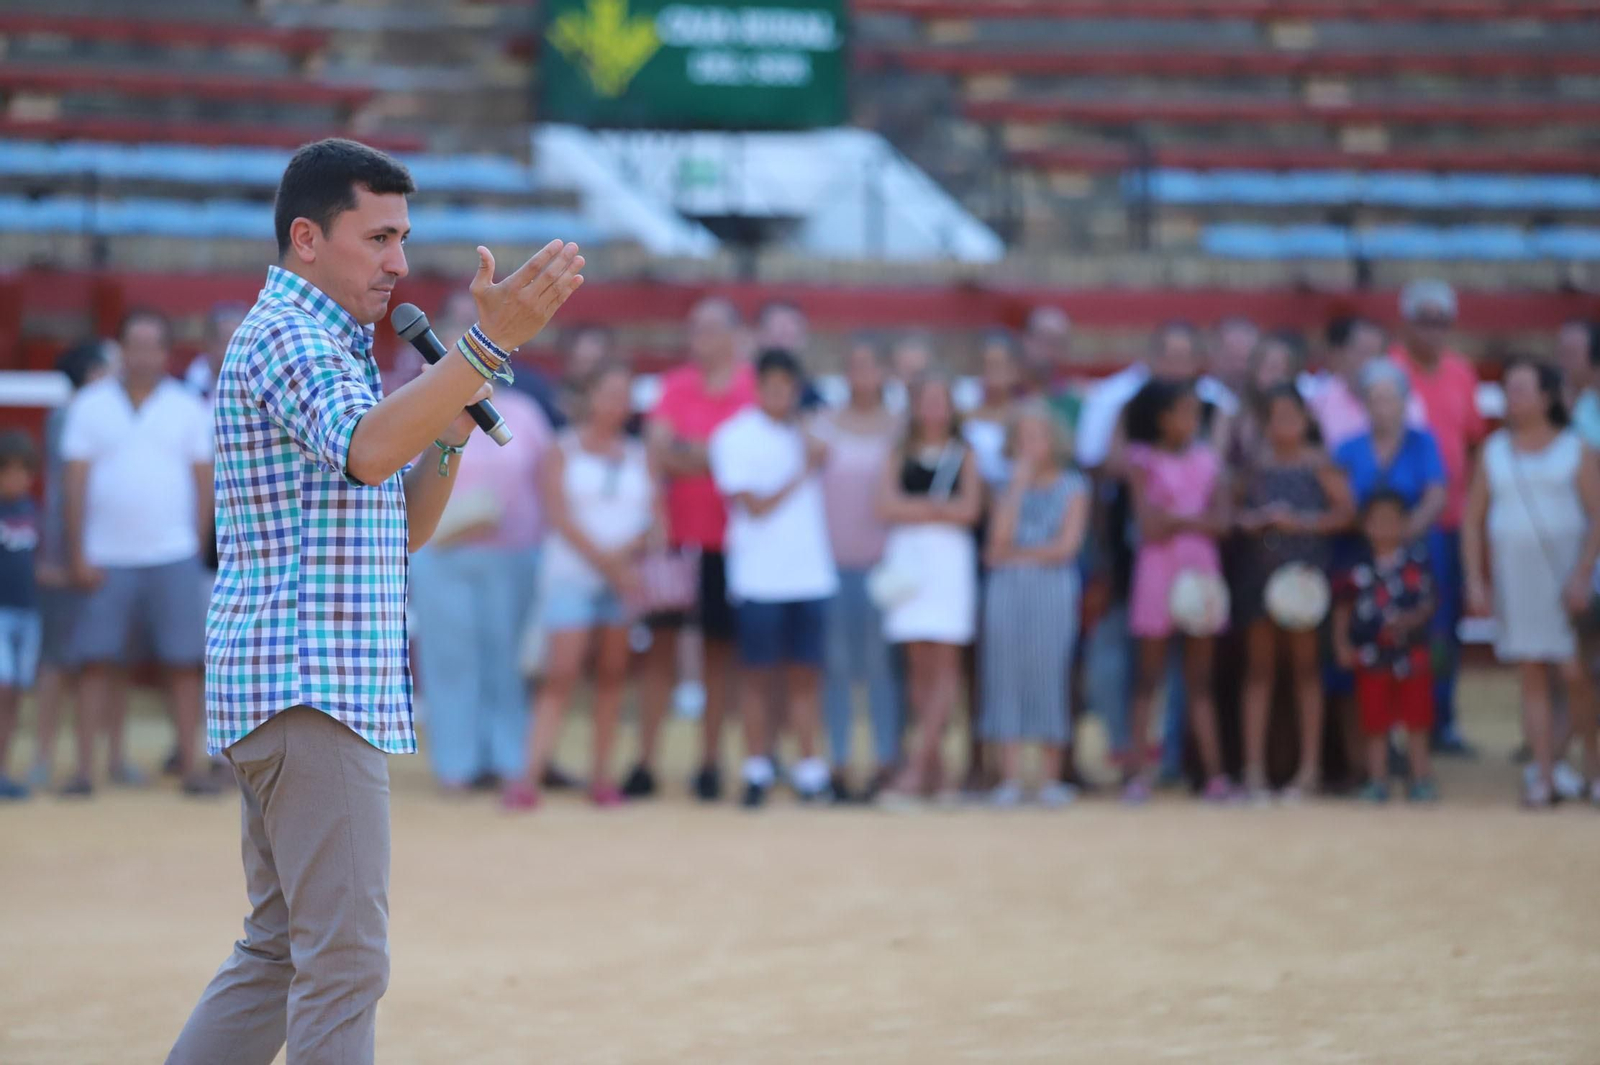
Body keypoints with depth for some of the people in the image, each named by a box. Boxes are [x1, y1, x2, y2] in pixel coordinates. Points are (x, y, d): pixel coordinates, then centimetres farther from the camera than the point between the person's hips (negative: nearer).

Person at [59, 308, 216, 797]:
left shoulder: (187, 409, 8)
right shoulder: (90, 406, 6)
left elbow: (204, 481, 10)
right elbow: (76, 482, 3)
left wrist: (197, 545, 2)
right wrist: (80, 555, -3)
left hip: (173, 556, 1)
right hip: (106, 558, -1)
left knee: (184, 663, -2)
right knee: (98, 662, -2)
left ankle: (192, 765, 3)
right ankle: (84, 768, 0)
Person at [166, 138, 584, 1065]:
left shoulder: (333, 349, 22)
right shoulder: (284, 335, -10)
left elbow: (404, 529, 20)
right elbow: (368, 449, -32)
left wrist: (452, 430, 3)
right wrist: (493, 342, -40)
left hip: (315, 690, 11)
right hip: (309, 687, -10)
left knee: (282, 952, 16)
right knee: (345, 959, -12)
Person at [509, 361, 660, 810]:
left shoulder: (638, 456, 13)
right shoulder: (562, 452, 4)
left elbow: (657, 518, 5)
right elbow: (561, 517, -6)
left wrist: (628, 552, -14)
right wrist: (607, 564, -13)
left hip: (626, 581, 3)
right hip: (572, 575, -3)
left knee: (613, 674, 2)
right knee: (560, 676, -12)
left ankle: (602, 774, 7)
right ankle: (530, 776, -14)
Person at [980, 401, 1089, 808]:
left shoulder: (1071, 487, 7)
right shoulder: (1008, 488, 13)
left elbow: (1066, 546, -2)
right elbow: (998, 545, -2)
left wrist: (1019, 555, 1)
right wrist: (1019, 484, -1)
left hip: (1052, 591, -2)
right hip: (1007, 591, 2)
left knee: (1048, 676, -6)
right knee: (1005, 678, -3)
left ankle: (1050, 779, -2)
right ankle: (1010, 778, -1)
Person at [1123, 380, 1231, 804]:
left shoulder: (1207, 460, 11)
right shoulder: (1143, 461, 1)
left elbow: (1221, 521, 0)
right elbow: (1149, 524, -10)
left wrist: (1175, 520, -8)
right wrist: (1195, 519, -6)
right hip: (1157, 568, -3)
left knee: (1200, 677, 3)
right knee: (1148, 676, -2)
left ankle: (1214, 772, 0)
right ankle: (1137, 772, -3)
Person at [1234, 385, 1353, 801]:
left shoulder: (1318, 462, 1)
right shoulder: (1255, 462, 8)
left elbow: (1345, 510, -4)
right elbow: (1234, 508, 10)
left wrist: (1300, 522, -11)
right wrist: (1250, 520, -10)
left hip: (1303, 568, -2)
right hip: (1259, 569, 2)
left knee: (1306, 665, 1)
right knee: (1259, 666, 2)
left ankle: (1309, 768, 5)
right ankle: (1254, 767, 3)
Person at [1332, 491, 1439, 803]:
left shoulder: (1416, 560, -4)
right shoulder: (1358, 566, -1)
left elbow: (1427, 603, -4)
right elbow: (1343, 607, 6)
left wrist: (1410, 620, -21)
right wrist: (1341, 642, -2)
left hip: (1410, 651, -1)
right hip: (1371, 656, 1)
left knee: (1416, 719, 7)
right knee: (1375, 722, 6)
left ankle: (1421, 777, 17)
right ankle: (1378, 779, 15)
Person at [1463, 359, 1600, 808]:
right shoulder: (1494, 451, 10)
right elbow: (1473, 518, 12)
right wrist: (1475, 580, 4)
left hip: (1564, 572, -3)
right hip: (1513, 576, 3)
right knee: (1531, 678, 0)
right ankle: (1543, 774, 1)